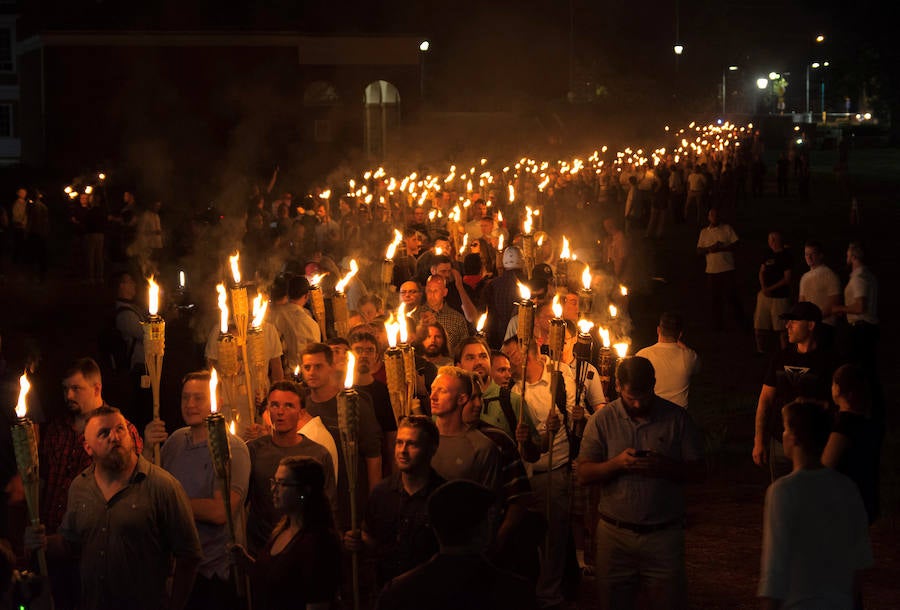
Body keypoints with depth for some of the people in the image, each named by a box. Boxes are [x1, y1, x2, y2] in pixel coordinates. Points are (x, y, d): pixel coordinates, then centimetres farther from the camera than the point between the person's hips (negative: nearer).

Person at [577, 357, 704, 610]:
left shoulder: (677, 417, 1)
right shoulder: (602, 420, 2)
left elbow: (697, 470, 1)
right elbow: (584, 474, -1)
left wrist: (663, 467, -17)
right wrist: (617, 463, -18)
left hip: (663, 534, -1)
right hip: (615, 532, 1)